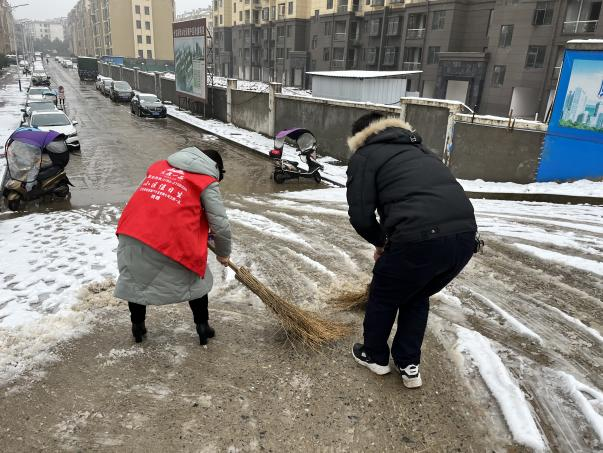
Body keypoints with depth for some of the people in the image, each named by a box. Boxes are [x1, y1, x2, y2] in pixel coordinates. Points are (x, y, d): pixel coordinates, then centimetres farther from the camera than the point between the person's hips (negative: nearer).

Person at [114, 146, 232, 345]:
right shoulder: (207, 182, 6)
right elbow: (220, 225, 3)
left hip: (131, 231, 5)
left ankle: (137, 326, 39)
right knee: (195, 281, 19)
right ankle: (203, 327, 27)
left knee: (135, 278, 27)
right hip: (171, 239, -4)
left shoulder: (160, 165, 24)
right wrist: (223, 254, 21)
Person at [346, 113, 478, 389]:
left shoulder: (365, 156, 10)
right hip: (466, 234, 7)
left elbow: (360, 215, 0)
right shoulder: (416, 149, 31)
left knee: (383, 296, 21)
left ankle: (374, 356, 41)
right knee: (418, 297, 29)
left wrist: (380, 242, 20)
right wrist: (392, 242, 36)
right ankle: (409, 365, 37)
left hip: (421, 237, -7)